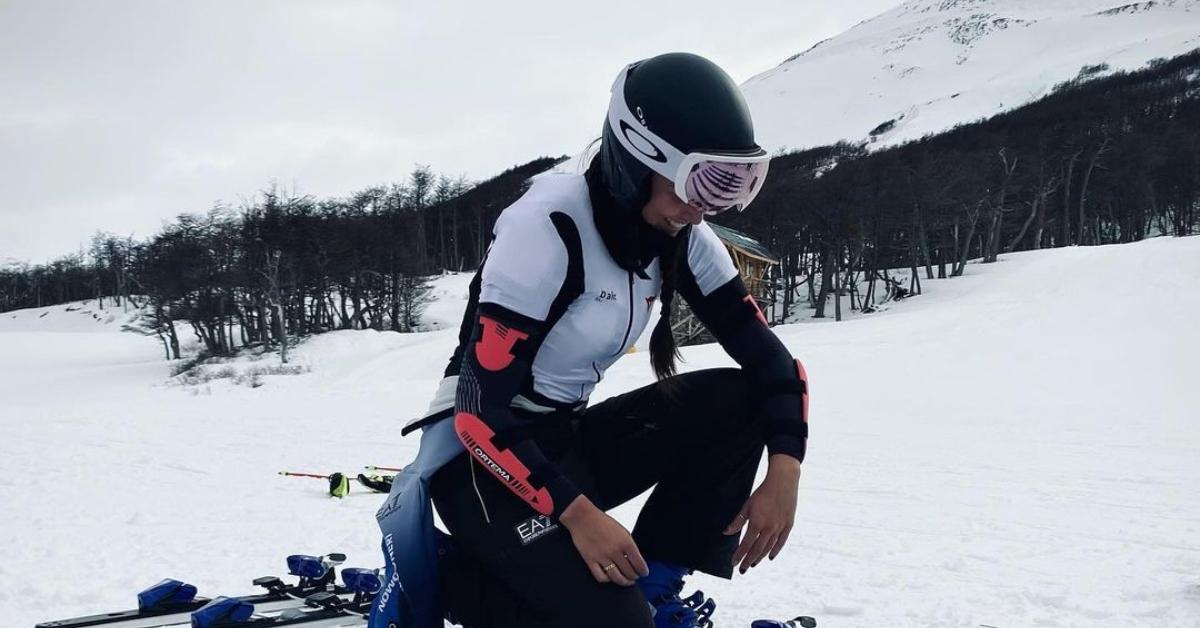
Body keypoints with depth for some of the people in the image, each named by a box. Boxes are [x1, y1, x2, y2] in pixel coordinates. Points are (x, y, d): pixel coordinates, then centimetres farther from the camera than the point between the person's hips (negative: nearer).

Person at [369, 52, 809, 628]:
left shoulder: (680, 238, -2)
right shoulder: (549, 226, -23)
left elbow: (765, 354, 0)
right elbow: (481, 410, -25)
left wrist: (785, 469, -15)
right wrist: (577, 513, -29)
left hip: (567, 440, 7)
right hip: (481, 457, -7)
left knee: (739, 400, -10)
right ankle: (439, 576, -4)